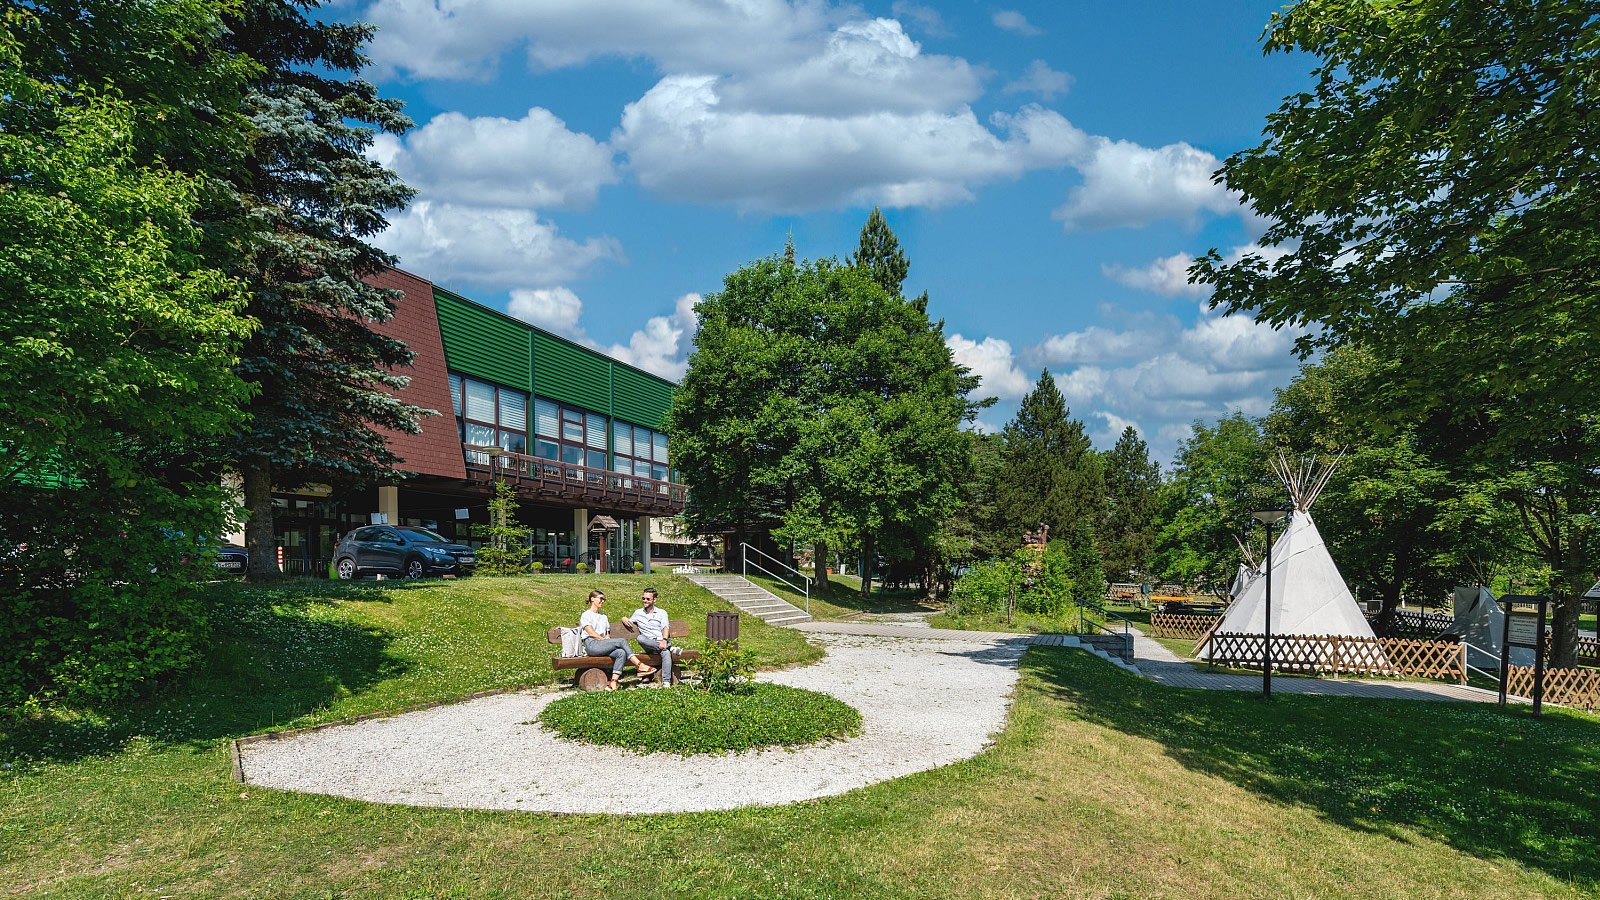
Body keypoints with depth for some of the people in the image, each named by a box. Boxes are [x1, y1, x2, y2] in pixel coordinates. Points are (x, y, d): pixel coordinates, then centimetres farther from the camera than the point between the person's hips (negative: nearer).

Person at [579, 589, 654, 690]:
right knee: (622, 641, -24)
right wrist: (604, 639, -8)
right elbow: (591, 633, -6)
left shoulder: (603, 616, 27)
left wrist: (607, 638, -1)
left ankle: (613, 682, -36)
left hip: (603, 645, 7)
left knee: (621, 652, -27)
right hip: (592, 645, -7)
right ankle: (639, 665, -23)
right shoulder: (586, 615, 5)